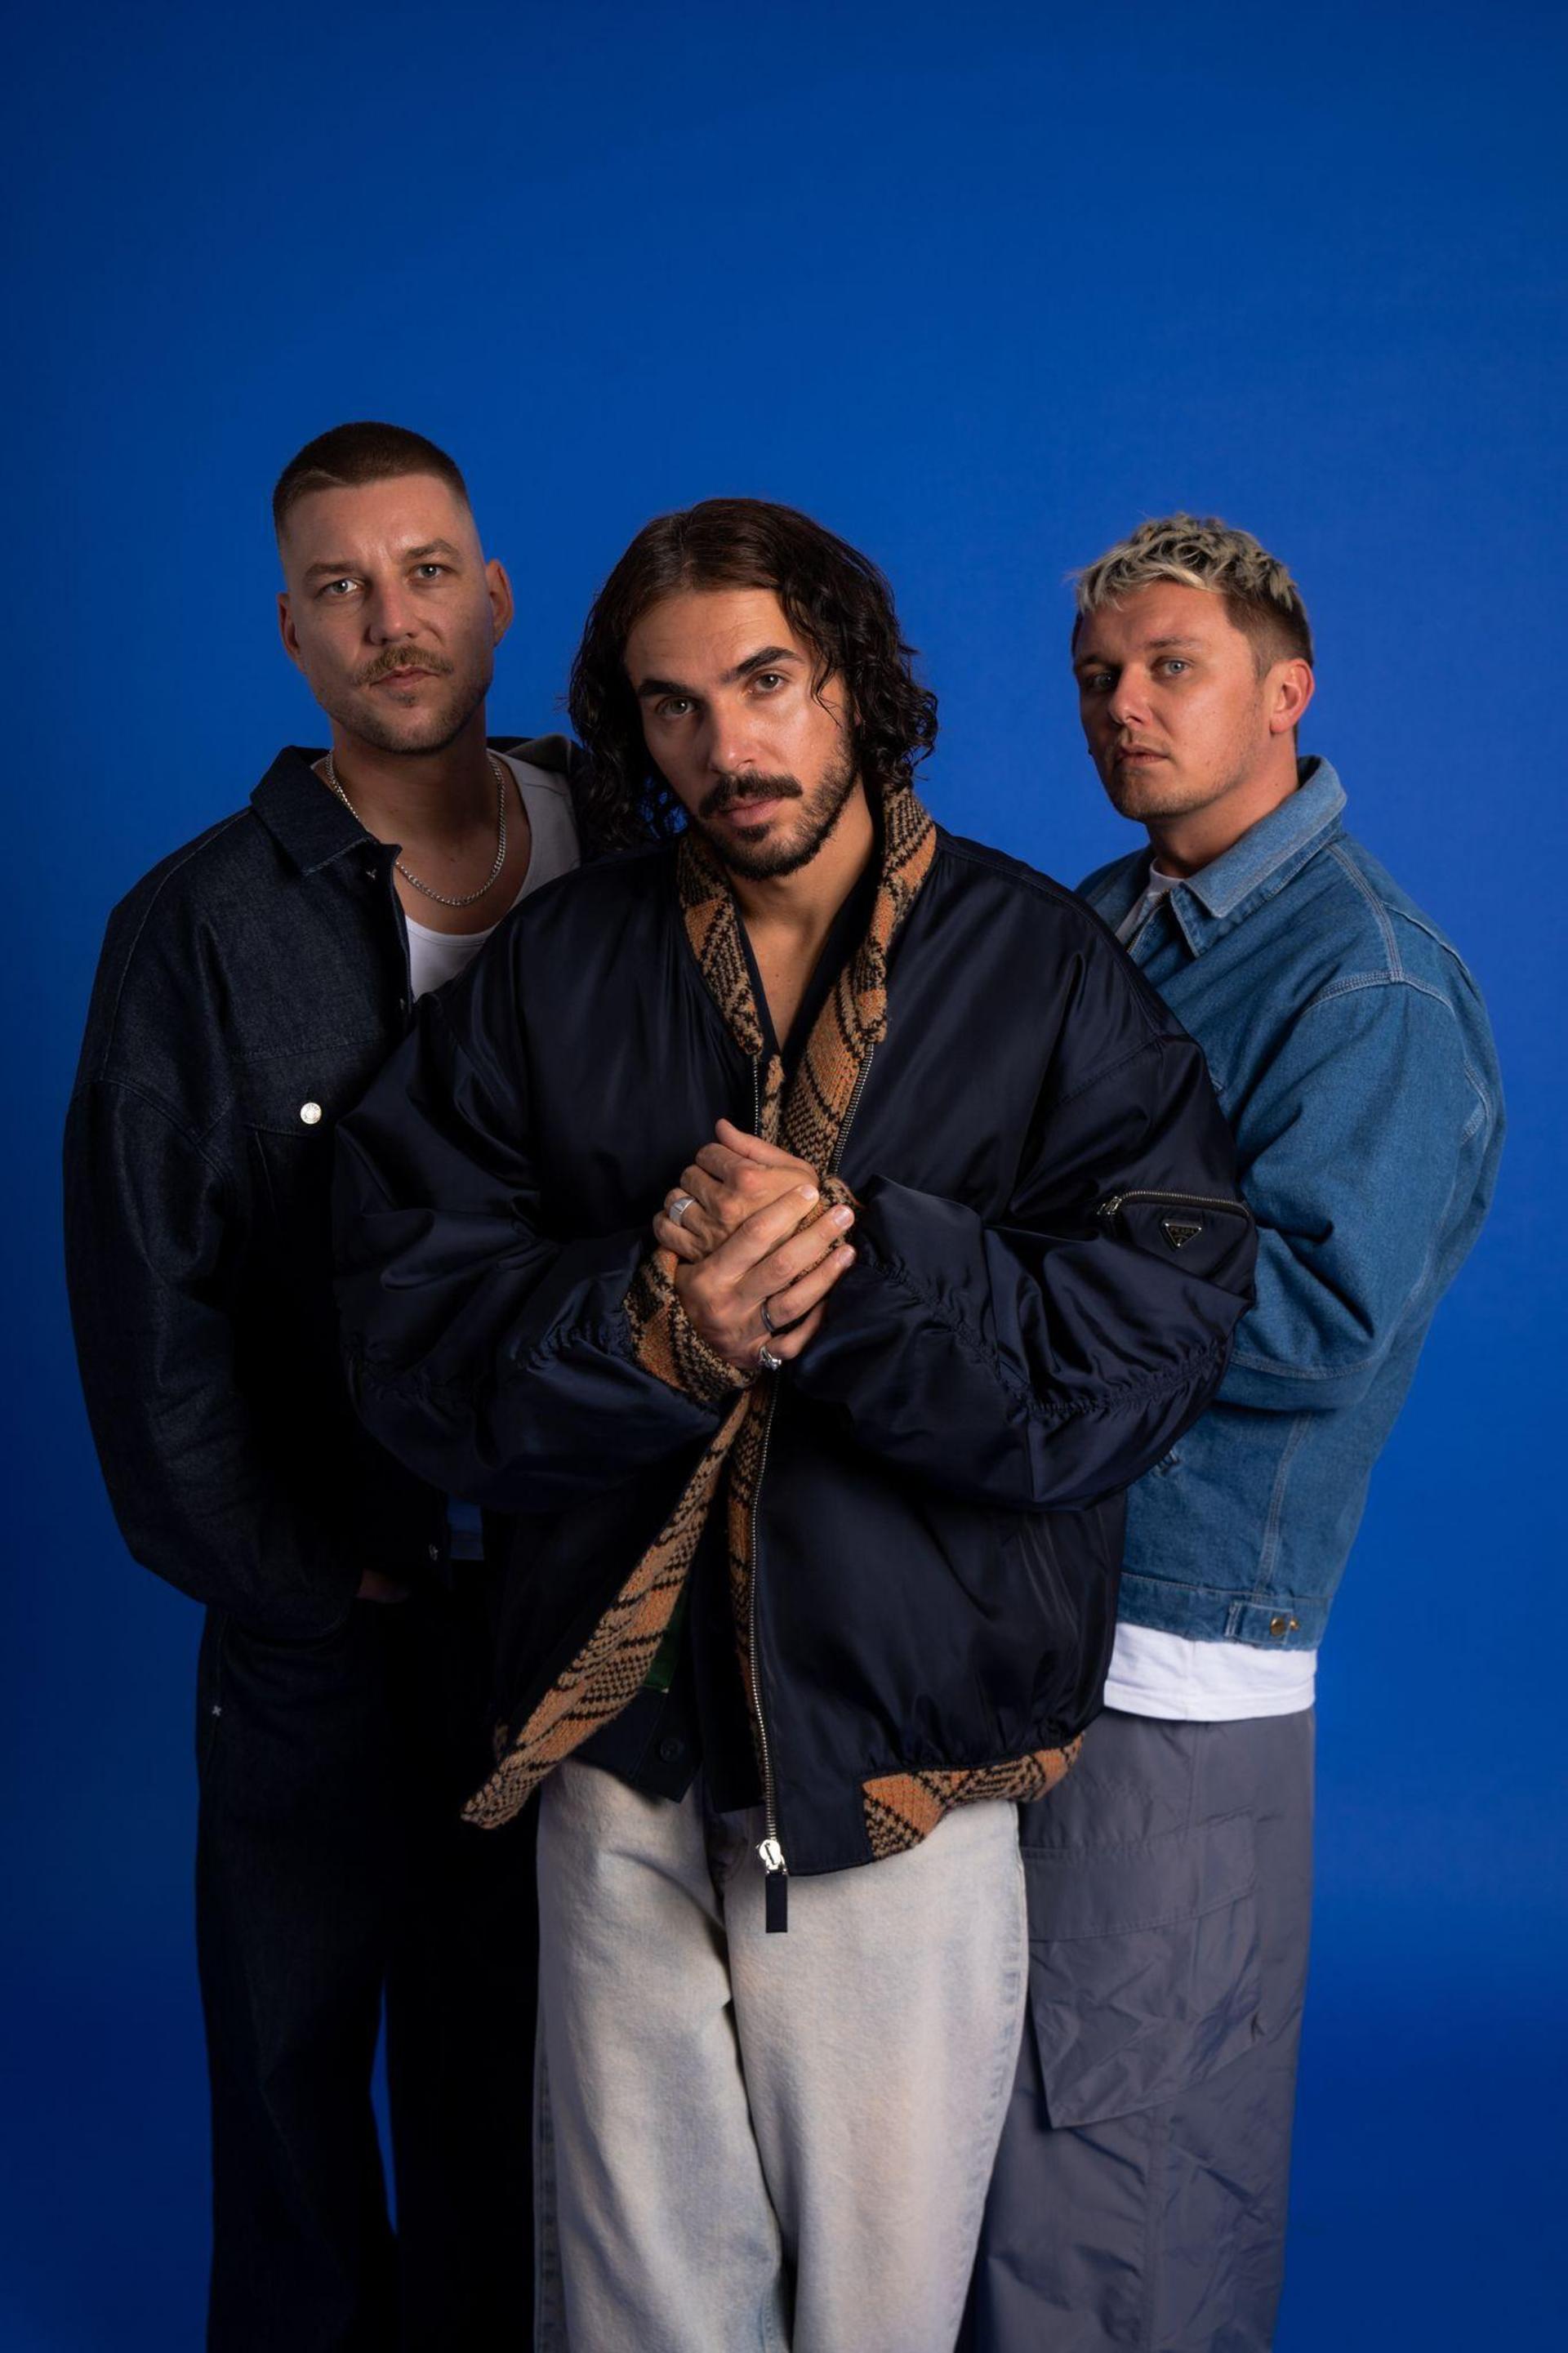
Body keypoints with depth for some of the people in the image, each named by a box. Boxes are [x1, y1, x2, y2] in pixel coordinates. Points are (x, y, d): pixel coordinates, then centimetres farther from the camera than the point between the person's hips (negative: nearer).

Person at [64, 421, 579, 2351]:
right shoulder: (199, 927, -5)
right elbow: (146, 1307, -5)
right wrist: (299, 1584, -7)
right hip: (326, 1609, -1)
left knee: (511, 2052, 16)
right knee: (295, 2044, 13)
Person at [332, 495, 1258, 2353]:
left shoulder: (1047, 978, -2)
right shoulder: (545, 977, 4)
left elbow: (1150, 1339, -12)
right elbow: (404, 1327, -3)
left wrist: (855, 1261, -22)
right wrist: (646, 1333, -21)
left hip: (910, 1770, -1)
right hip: (622, 1743, 2)